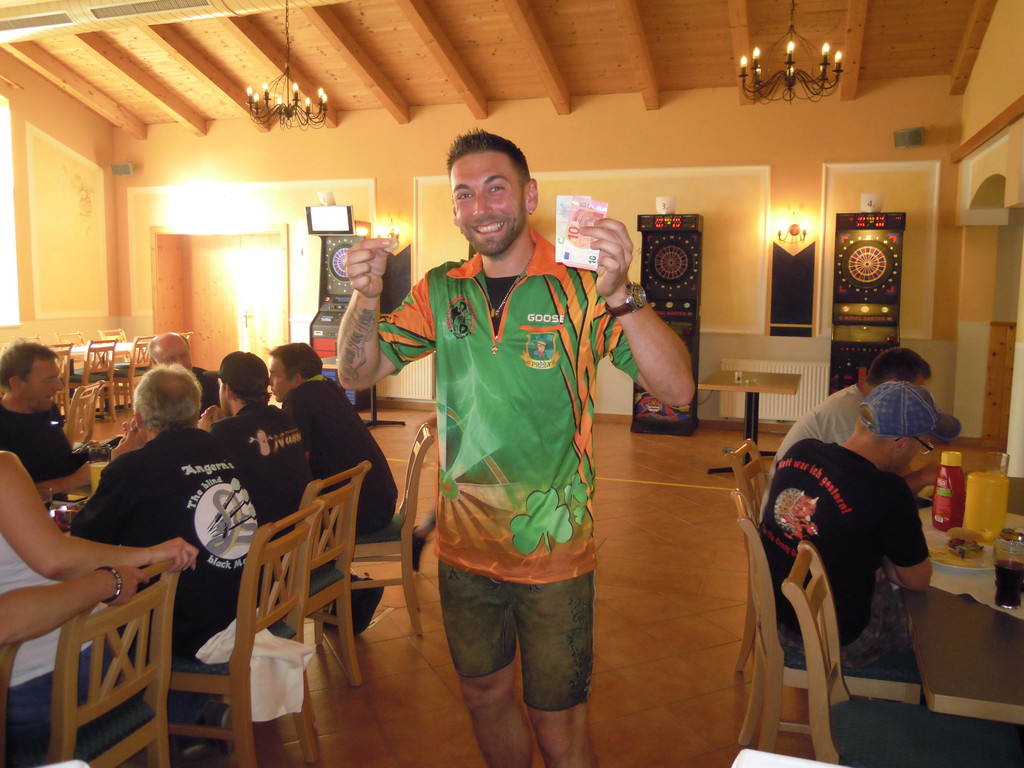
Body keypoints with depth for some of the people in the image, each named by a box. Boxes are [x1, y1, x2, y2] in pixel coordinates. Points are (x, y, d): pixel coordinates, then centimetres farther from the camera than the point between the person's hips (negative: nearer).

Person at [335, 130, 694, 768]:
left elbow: (677, 390, -22)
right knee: (486, 696, 23)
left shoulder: (580, 285, -14)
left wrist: (620, 294, -38)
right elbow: (358, 374, 2)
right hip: (464, 547, 4)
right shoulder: (441, 291, 0)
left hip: (554, 552, -4)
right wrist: (367, 294, -17)